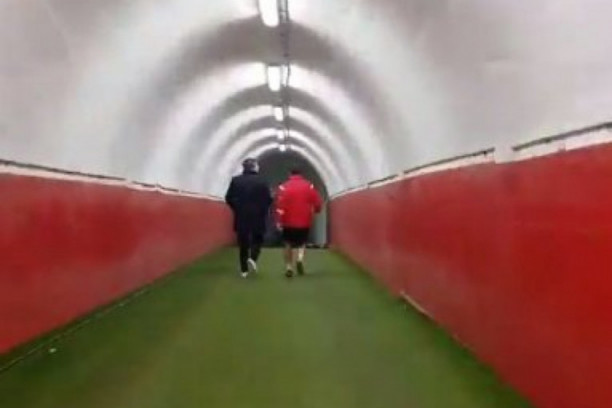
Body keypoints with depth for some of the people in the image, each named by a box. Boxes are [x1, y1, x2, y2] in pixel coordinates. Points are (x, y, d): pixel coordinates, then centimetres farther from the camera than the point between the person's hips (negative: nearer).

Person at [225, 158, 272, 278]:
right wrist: (263, 211, 9)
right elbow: (268, 199, -9)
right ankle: (252, 259, -9)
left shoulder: (236, 180, -2)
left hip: (241, 217, 2)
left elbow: (229, 198, -2)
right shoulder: (261, 181, -7)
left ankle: (244, 269, 10)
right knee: (257, 240, 15)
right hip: (258, 217, -2)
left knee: (243, 243, 9)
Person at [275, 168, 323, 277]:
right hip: (305, 222, 1)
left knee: (289, 245, 14)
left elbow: (280, 205, -10)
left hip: (288, 222, -1)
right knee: (302, 243, 18)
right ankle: (300, 259, -9)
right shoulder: (309, 186, 1)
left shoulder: (284, 187, -3)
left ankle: (289, 268, 9)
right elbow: (318, 203, -1)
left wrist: (279, 221, -7)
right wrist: (315, 211, 20)